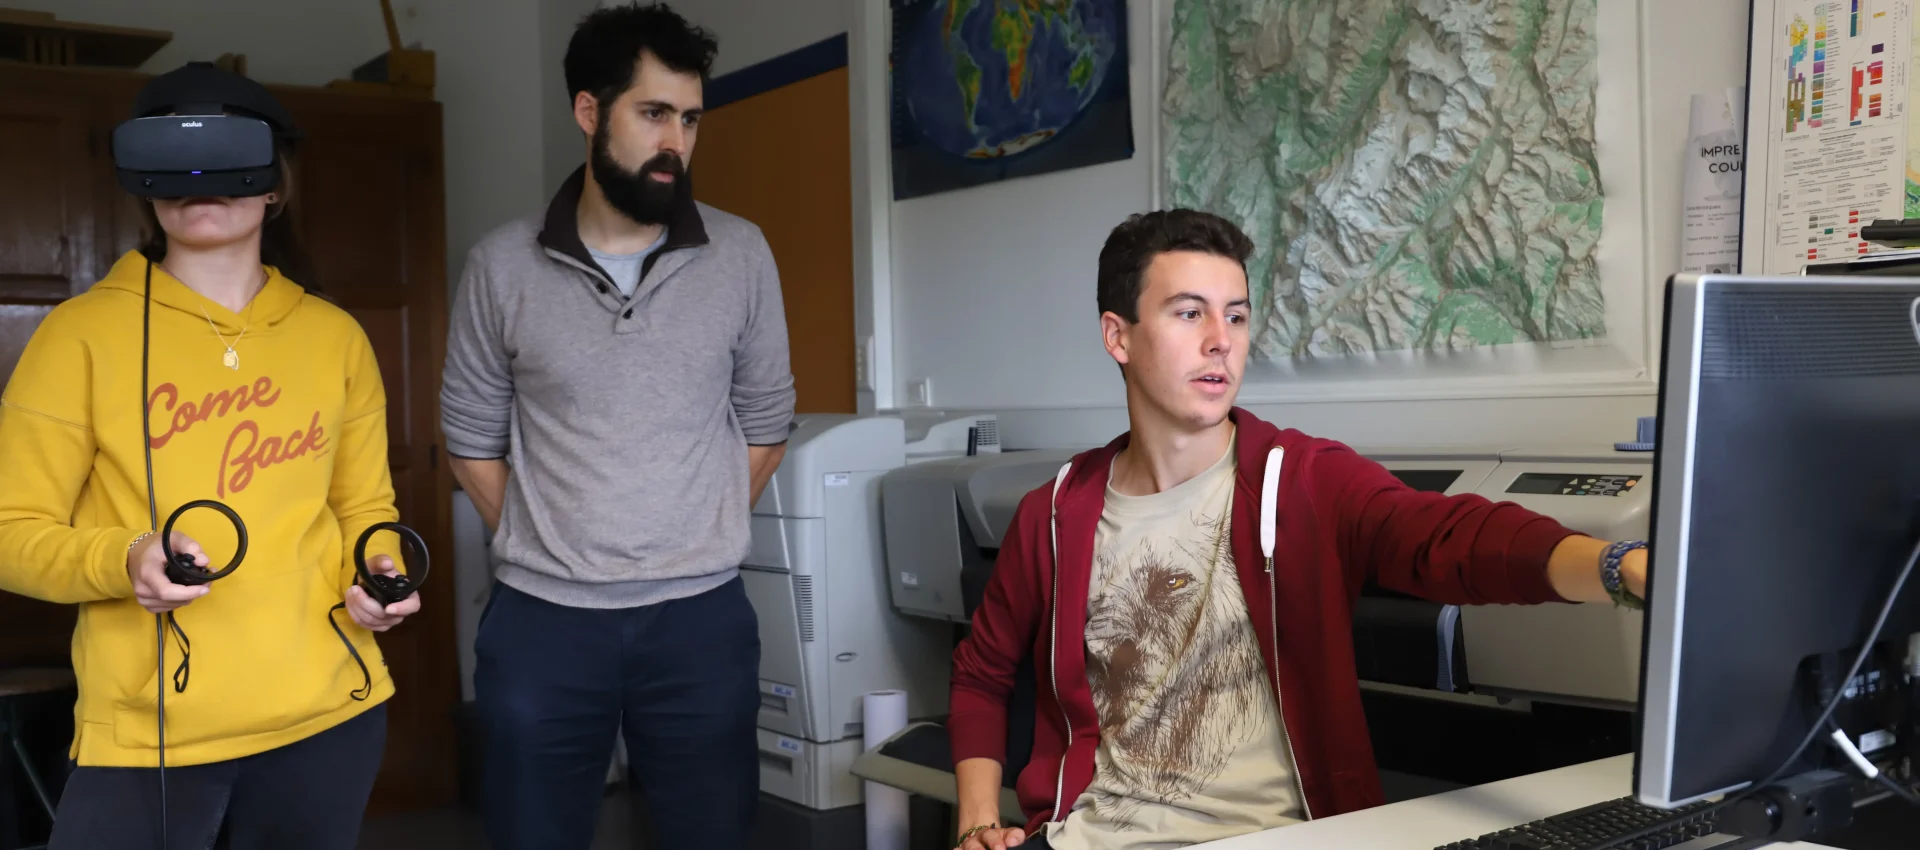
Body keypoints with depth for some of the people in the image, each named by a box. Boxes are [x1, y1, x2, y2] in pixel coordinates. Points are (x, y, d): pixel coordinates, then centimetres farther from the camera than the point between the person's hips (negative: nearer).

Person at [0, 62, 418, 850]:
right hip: (144, 733, -2)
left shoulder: (336, 336, 6)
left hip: (327, 713, 3)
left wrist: (378, 574, -6)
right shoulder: (82, 331, -2)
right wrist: (120, 560, -21)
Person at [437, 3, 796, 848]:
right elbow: (471, 439, 7)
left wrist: (701, 543, 7)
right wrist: (543, 548, 7)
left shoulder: (741, 254, -1)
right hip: (540, 621, 0)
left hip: (702, 618, 0)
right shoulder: (503, 264, -2)